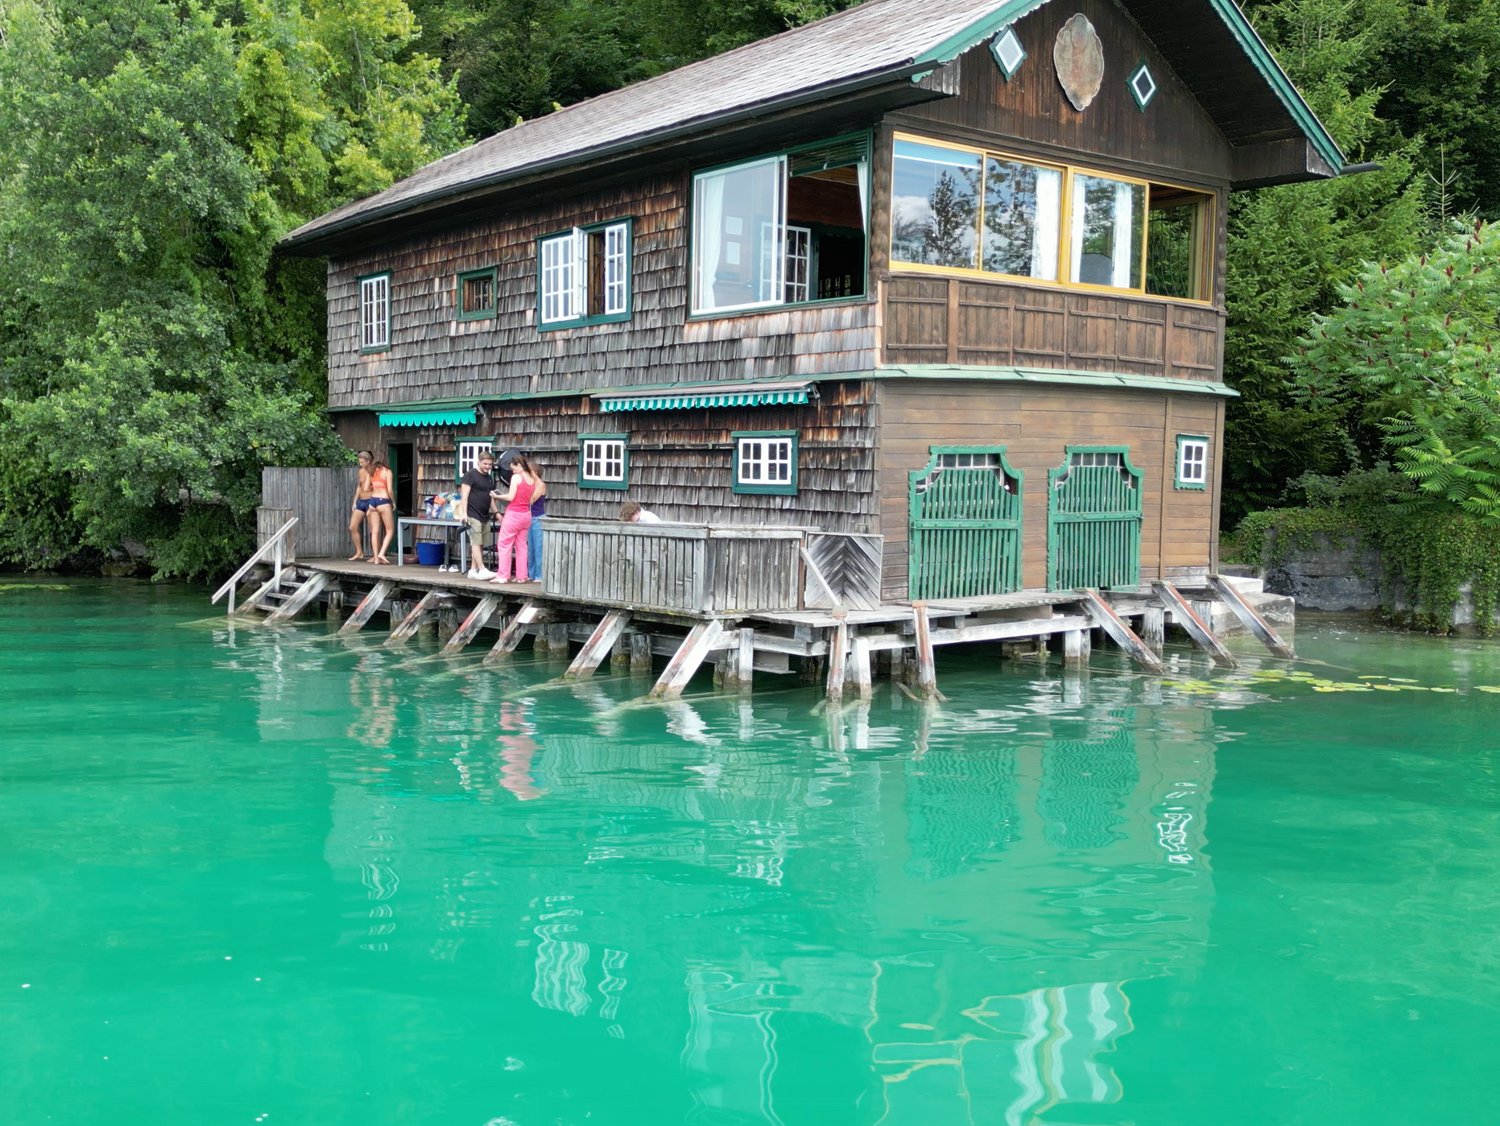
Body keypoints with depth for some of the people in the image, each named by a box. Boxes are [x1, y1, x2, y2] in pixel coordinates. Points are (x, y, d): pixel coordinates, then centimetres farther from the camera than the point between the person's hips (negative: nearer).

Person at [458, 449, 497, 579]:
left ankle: (473, 570, 12)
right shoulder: (470, 475, -6)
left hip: (485, 517, 8)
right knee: (476, 543, -10)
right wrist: (464, 513, -19)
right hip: (473, 516, -8)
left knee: (480, 544, 7)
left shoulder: (489, 478, 18)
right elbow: (464, 495, -11)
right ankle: (482, 570, -15)